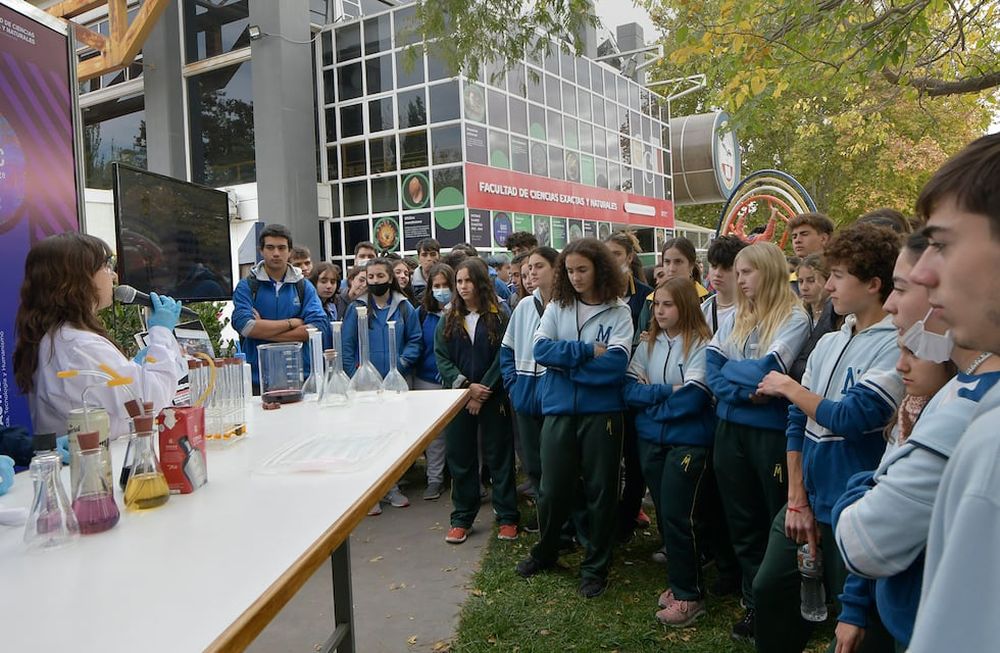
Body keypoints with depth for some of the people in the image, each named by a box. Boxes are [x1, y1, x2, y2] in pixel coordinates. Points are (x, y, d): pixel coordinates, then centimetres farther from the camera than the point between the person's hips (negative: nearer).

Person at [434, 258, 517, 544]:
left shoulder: (499, 318, -2)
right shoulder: (448, 321, 8)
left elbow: (502, 358, -7)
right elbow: (441, 358, 0)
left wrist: (483, 393, -13)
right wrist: (466, 386, -13)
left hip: (493, 398, -3)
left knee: (499, 456, 5)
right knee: (460, 458, 8)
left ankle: (507, 517, 17)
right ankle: (461, 519, 20)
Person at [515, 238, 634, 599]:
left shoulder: (618, 312, -4)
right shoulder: (557, 307, 5)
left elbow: (616, 363, -16)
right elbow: (540, 348, -9)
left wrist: (563, 360, -11)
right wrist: (587, 351, -15)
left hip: (602, 412, -2)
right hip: (559, 410, 2)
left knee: (600, 489, 9)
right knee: (552, 488, 11)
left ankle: (595, 566, 27)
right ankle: (545, 552, 37)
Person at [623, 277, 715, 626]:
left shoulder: (701, 345, -11)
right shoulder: (647, 345, 7)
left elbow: (692, 400, -19)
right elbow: (630, 390, 0)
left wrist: (650, 397, -8)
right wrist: (667, 391, -14)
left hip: (688, 442, -6)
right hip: (651, 440, 6)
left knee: (676, 516, -5)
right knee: (662, 513, 13)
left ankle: (689, 595, 11)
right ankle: (680, 581, 29)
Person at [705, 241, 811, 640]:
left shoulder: (794, 317, -8)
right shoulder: (734, 317, 9)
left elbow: (769, 369, -20)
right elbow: (710, 364, 0)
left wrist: (729, 370, -5)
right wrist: (742, 391, -15)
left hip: (771, 430, -6)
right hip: (729, 428, 6)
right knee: (741, 519, 14)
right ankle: (755, 602, 29)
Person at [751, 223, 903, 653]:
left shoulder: (896, 346, -16)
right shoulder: (827, 343, 8)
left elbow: (851, 418, -24)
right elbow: (798, 421, 7)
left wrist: (787, 387, -8)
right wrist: (797, 500, 2)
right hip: (809, 501, 7)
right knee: (770, 592, 16)